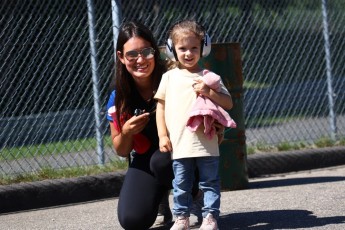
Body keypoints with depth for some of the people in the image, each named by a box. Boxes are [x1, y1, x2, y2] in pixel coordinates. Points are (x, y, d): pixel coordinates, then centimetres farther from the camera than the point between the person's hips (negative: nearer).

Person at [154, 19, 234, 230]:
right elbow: (161, 106, 9)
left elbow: (228, 103, 0)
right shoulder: (169, 77, 7)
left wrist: (209, 92, -17)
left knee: (210, 182, 3)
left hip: (206, 143, -1)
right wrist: (163, 135, 2)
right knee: (181, 184, 9)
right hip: (179, 145, 1)